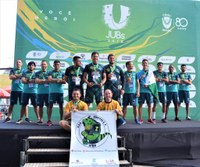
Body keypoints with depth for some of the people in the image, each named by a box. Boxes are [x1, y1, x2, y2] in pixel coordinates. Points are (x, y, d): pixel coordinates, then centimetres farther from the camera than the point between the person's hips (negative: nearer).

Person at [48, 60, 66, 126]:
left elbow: (64, 81, -2)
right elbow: (49, 80, -8)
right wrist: (59, 79, -8)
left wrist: (54, 80, -7)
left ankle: (61, 120, 10)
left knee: (61, 105, 3)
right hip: (52, 91, -1)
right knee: (50, 105, -3)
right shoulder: (50, 72, 8)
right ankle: (49, 120, 0)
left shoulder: (62, 73, 10)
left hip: (60, 91, 1)